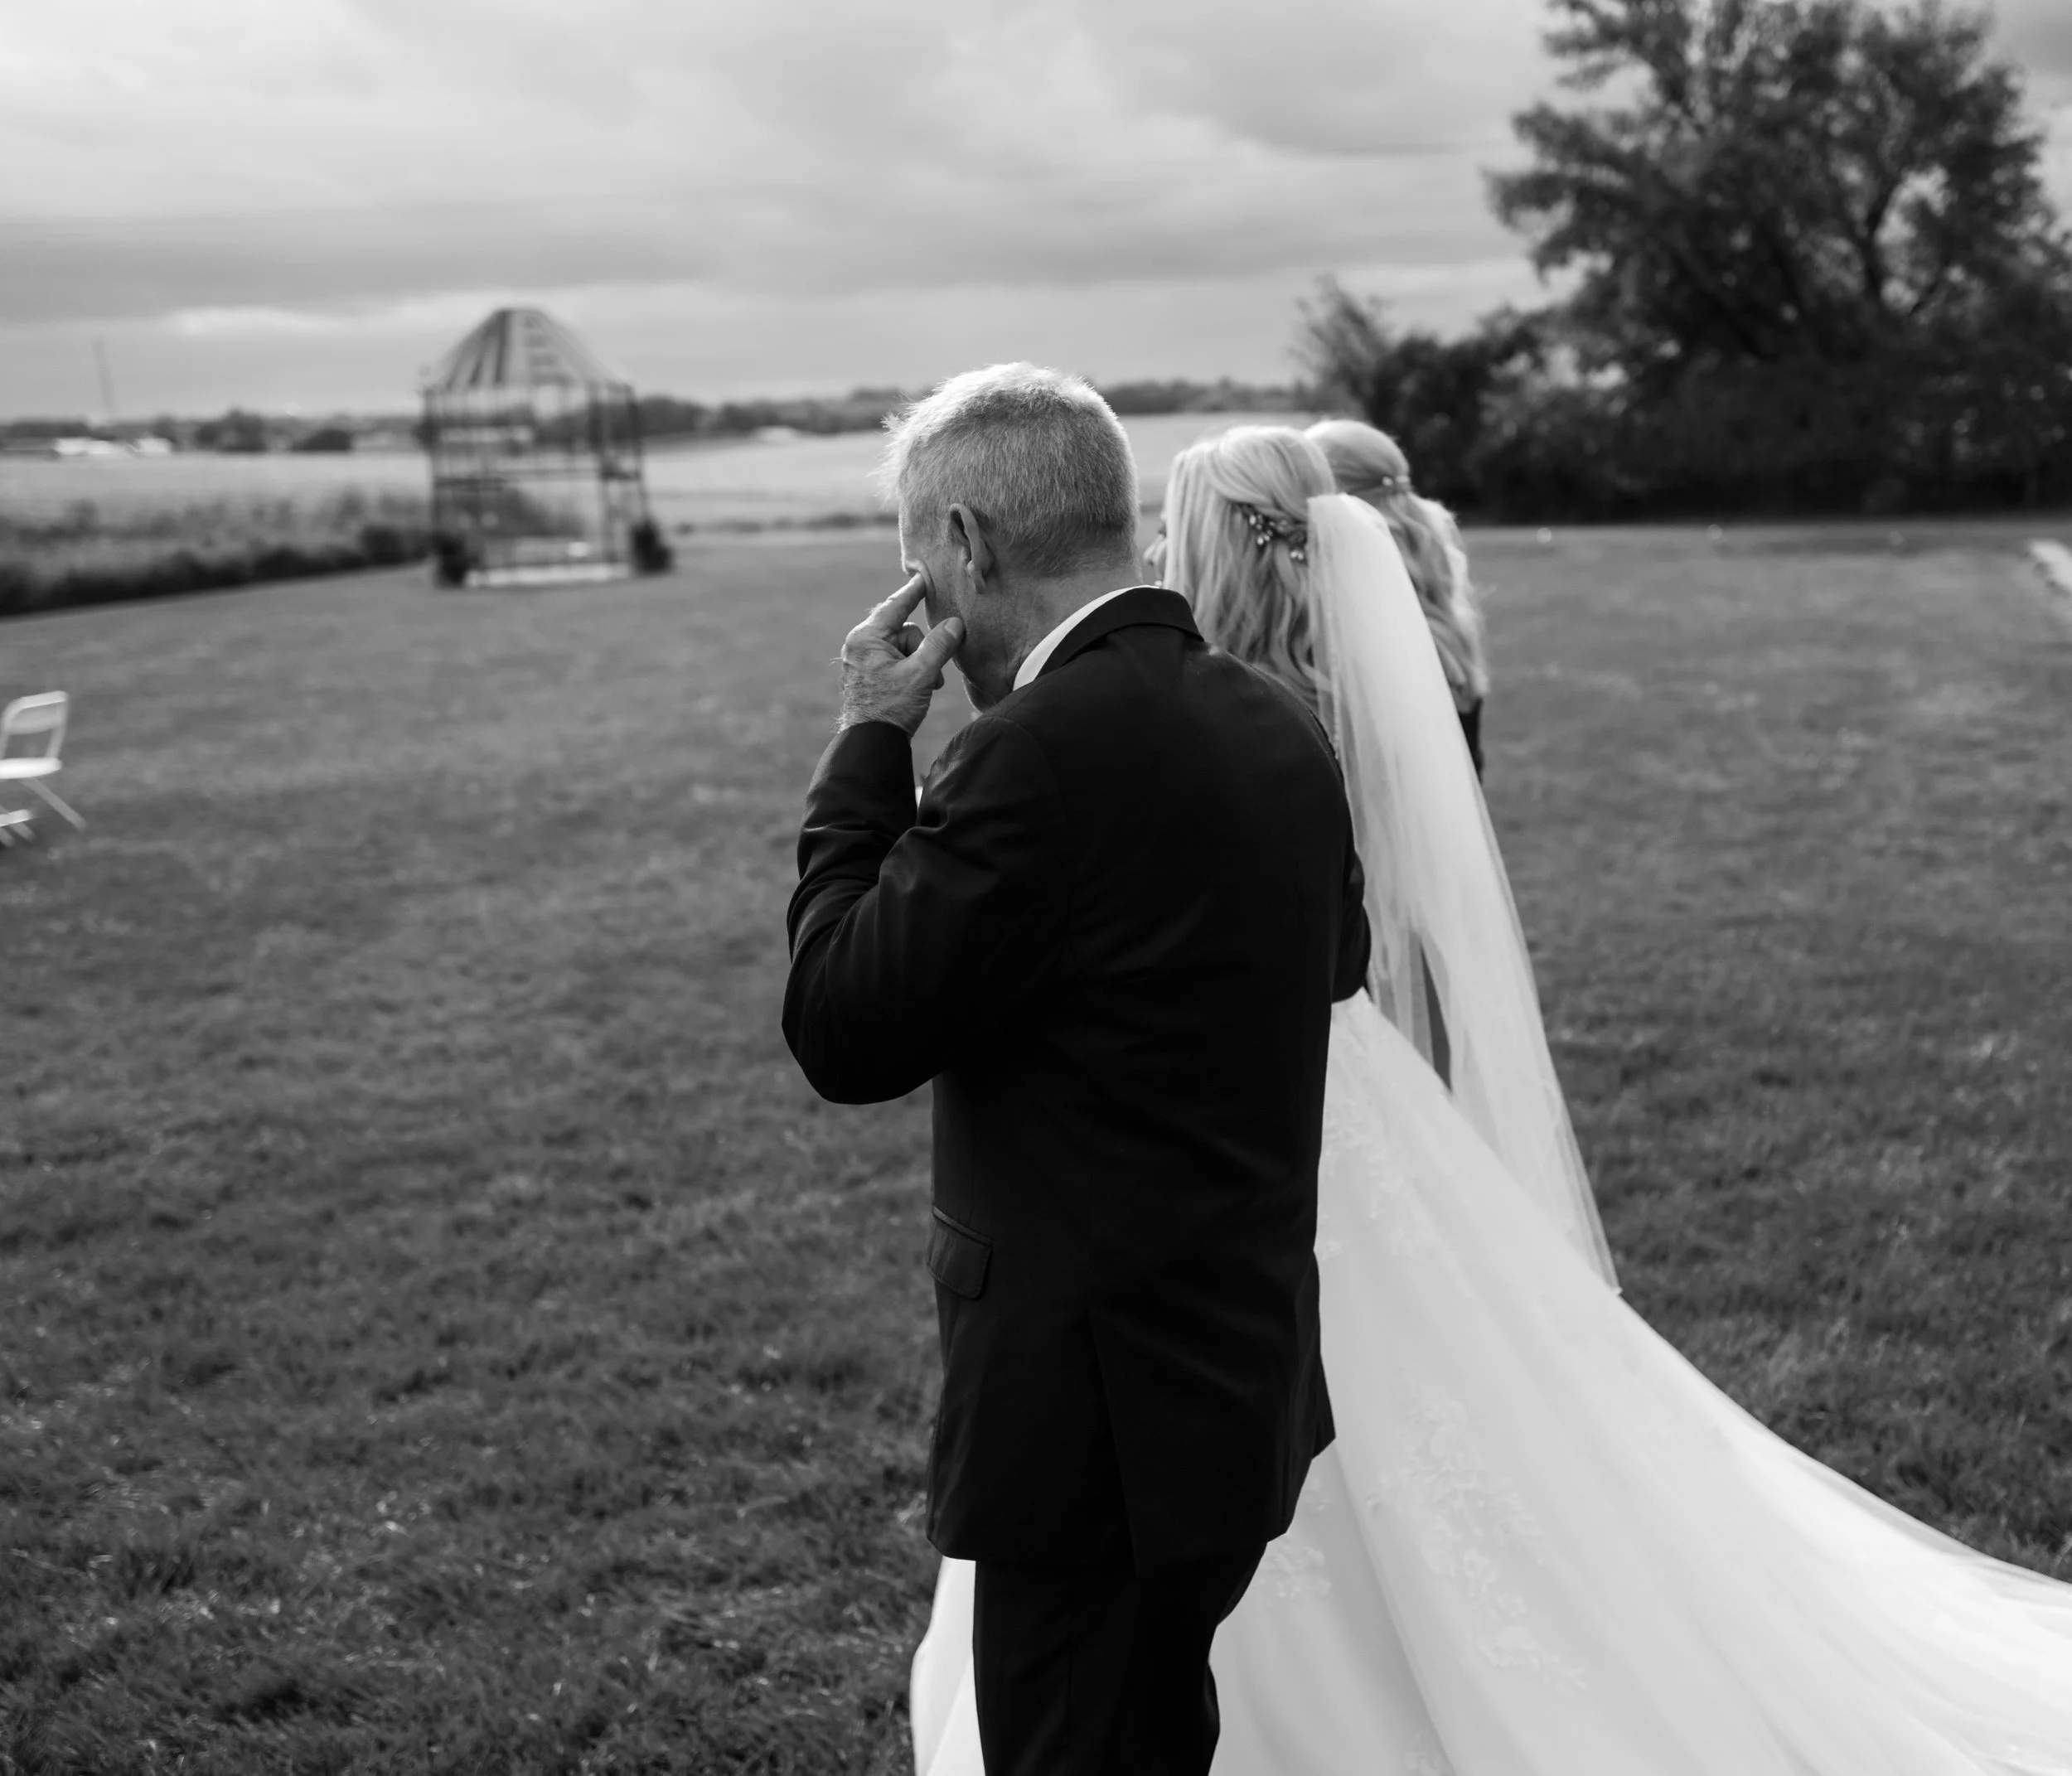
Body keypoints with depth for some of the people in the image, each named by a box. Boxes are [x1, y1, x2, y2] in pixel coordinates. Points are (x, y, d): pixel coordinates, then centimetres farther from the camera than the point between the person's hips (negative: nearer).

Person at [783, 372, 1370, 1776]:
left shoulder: (1046, 749, -23)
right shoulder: (1279, 725, 3)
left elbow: (842, 1032, -17)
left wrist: (871, 743, -10)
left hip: (1104, 1410, -8)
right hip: (1248, 1381, 9)